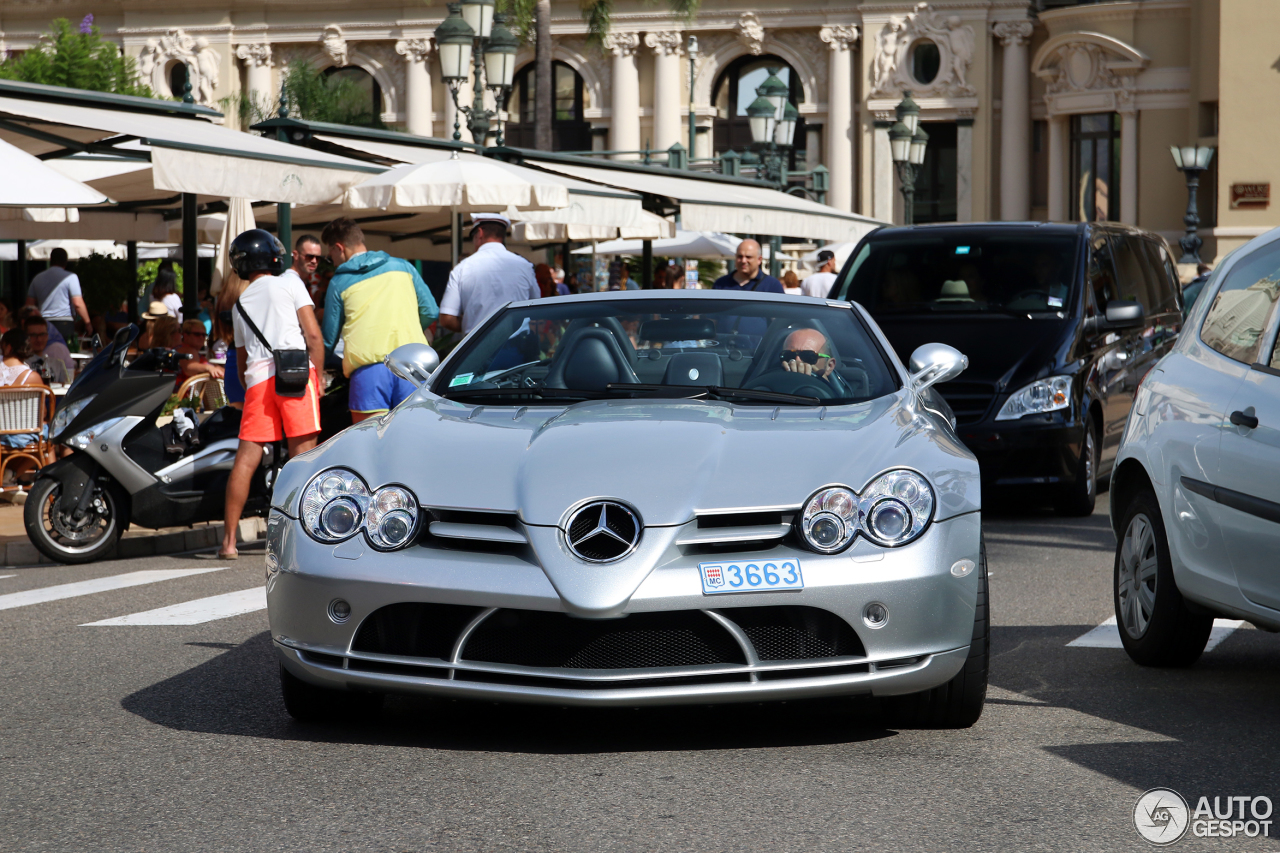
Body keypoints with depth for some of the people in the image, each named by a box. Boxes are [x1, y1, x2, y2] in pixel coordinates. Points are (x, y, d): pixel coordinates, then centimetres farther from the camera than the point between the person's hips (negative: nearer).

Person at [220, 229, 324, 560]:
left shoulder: (240, 305, 24)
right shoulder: (290, 285, 10)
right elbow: (313, 335, 0)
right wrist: (318, 376, 5)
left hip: (257, 378, 4)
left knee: (246, 458, 2)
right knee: (302, 454, -5)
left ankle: (229, 540, 0)